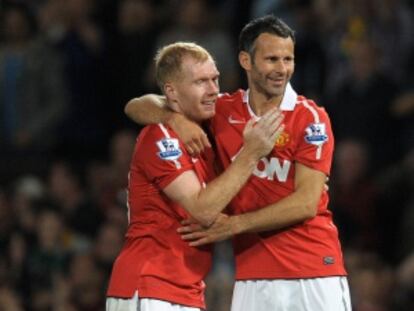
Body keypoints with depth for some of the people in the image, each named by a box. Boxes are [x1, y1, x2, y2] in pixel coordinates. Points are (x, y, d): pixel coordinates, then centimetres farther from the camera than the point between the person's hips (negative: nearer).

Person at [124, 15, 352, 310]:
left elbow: (306, 203, -12)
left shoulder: (311, 118, -4)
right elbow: (137, 107, 8)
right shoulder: (224, 111, 6)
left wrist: (236, 224, -17)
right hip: (253, 277, 2)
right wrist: (175, 118, -15)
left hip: (315, 274, -2)